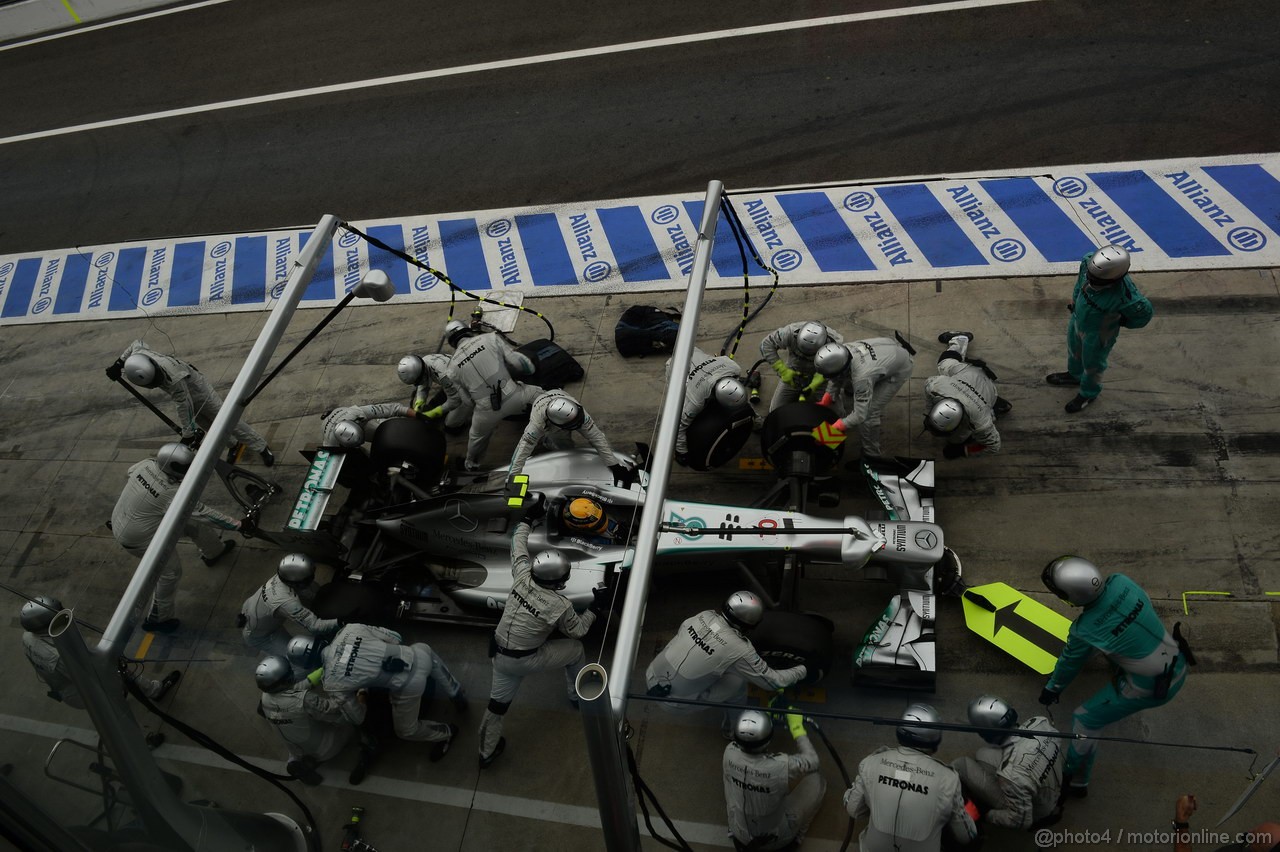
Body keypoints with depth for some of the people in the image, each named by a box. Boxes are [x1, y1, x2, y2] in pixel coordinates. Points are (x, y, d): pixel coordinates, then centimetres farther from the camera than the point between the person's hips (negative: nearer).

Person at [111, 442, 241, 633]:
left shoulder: (147, 464, -15)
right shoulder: (174, 495, -34)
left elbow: (130, 473, 9)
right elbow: (204, 514, -27)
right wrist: (238, 525, -18)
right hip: (138, 538, -8)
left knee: (192, 523, 15)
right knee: (169, 572, 6)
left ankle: (214, 551, 42)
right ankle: (157, 618, 23)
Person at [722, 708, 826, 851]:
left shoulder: (730, 752, -23)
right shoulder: (781, 765, -35)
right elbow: (812, 760, -13)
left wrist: (767, 715, 5)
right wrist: (797, 727, -5)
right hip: (776, 840, -3)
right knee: (815, 778, 6)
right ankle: (795, 837, 23)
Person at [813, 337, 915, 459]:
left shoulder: (861, 378, -44)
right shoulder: (841, 351, -25)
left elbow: (860, 415, -36)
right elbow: (835, 381, -4)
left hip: (900, 368, -7)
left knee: (868, 412, -12)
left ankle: (871, 455, 8)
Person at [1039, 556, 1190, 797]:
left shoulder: (1084, 631, -24)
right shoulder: (1121, 582, -14)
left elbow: (1069, 663, -4)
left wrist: (1052, 689, 17)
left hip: (1151, 690, -6)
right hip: (1179, 667, 6)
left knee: (1085, 720, 7)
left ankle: (1075, 782, 22)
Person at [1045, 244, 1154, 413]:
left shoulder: (1124, 295, -42)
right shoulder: (1090, 261, -30)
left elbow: (1144, 312, -20)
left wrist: (1120, 322, -6)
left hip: (1098, 333, -5)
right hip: (1078, 319, 5)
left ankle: (1088, 393, 52)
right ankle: (1074, 375, 63)